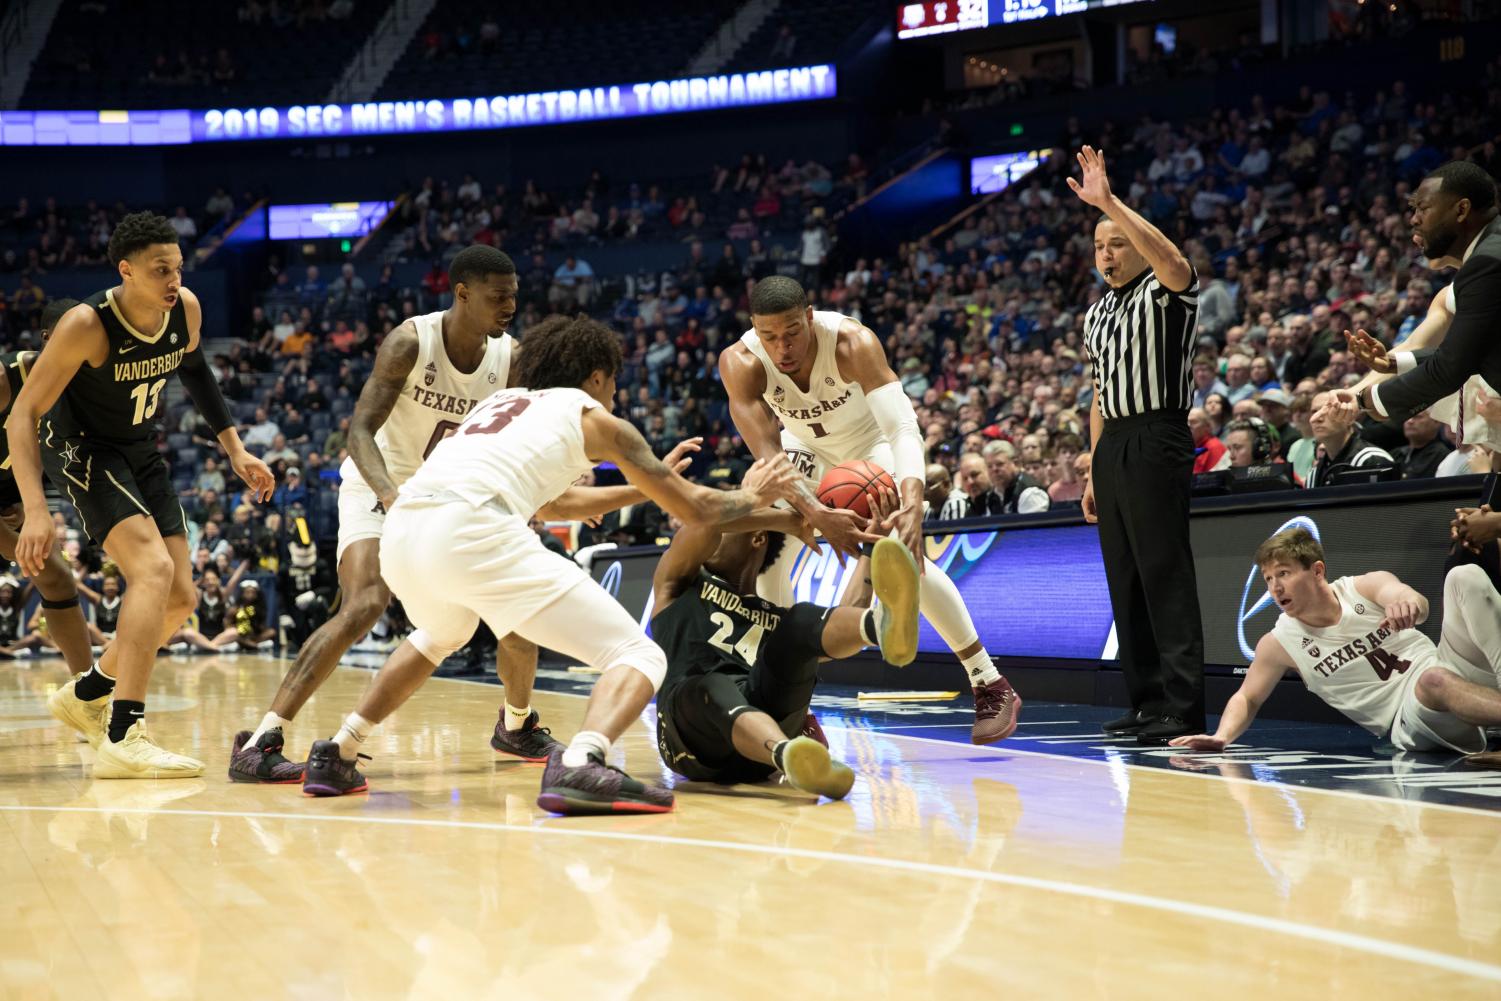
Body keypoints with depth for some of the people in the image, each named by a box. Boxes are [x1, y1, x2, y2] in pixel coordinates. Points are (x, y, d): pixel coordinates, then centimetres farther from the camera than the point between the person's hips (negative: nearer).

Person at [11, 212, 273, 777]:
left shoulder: (186, 308, -10)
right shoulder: (87, 325, -28)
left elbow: (194, 371, 13)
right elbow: (22, 415, -25)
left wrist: (234, 448, 9)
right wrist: (36, 511, -36)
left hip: (140, 454, 7)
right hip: (82, 451, -7)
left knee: (180, 600, 6)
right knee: (155, 569, -28)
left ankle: (86, 694, 28)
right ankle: (123, 740, -30)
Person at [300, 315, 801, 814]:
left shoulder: (500, 400, 35)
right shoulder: (594, 417, 19)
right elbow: (694, 507, 23)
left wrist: (649, 480, 61)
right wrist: (752, 496, 43)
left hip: (401, 529, 7)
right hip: (473, 529, -7)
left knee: (439, 637, 42)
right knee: (640, 658, -2)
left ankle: (336, 757, 37)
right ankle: (579, 766, -31)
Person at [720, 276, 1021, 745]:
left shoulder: (852, 341, -36)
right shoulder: (740, 364, -30)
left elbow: (904, 427, -42)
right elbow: (768, 458, -36)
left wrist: (912, 505, -59)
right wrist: (818, 517, -53)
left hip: (870, 443, -3)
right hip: (807, 449, 3)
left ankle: (991, 687, -14)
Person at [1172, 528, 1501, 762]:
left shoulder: (1368, 586, 0)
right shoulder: (1278, 643, 2)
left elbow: (1417, 604, -20)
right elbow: (1247, 698, 12)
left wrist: (1408, 604, -48)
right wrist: (1221, 737, -11)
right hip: (1408, 719, -1)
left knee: (1465, 576, -21)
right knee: (1433, 681, -41)